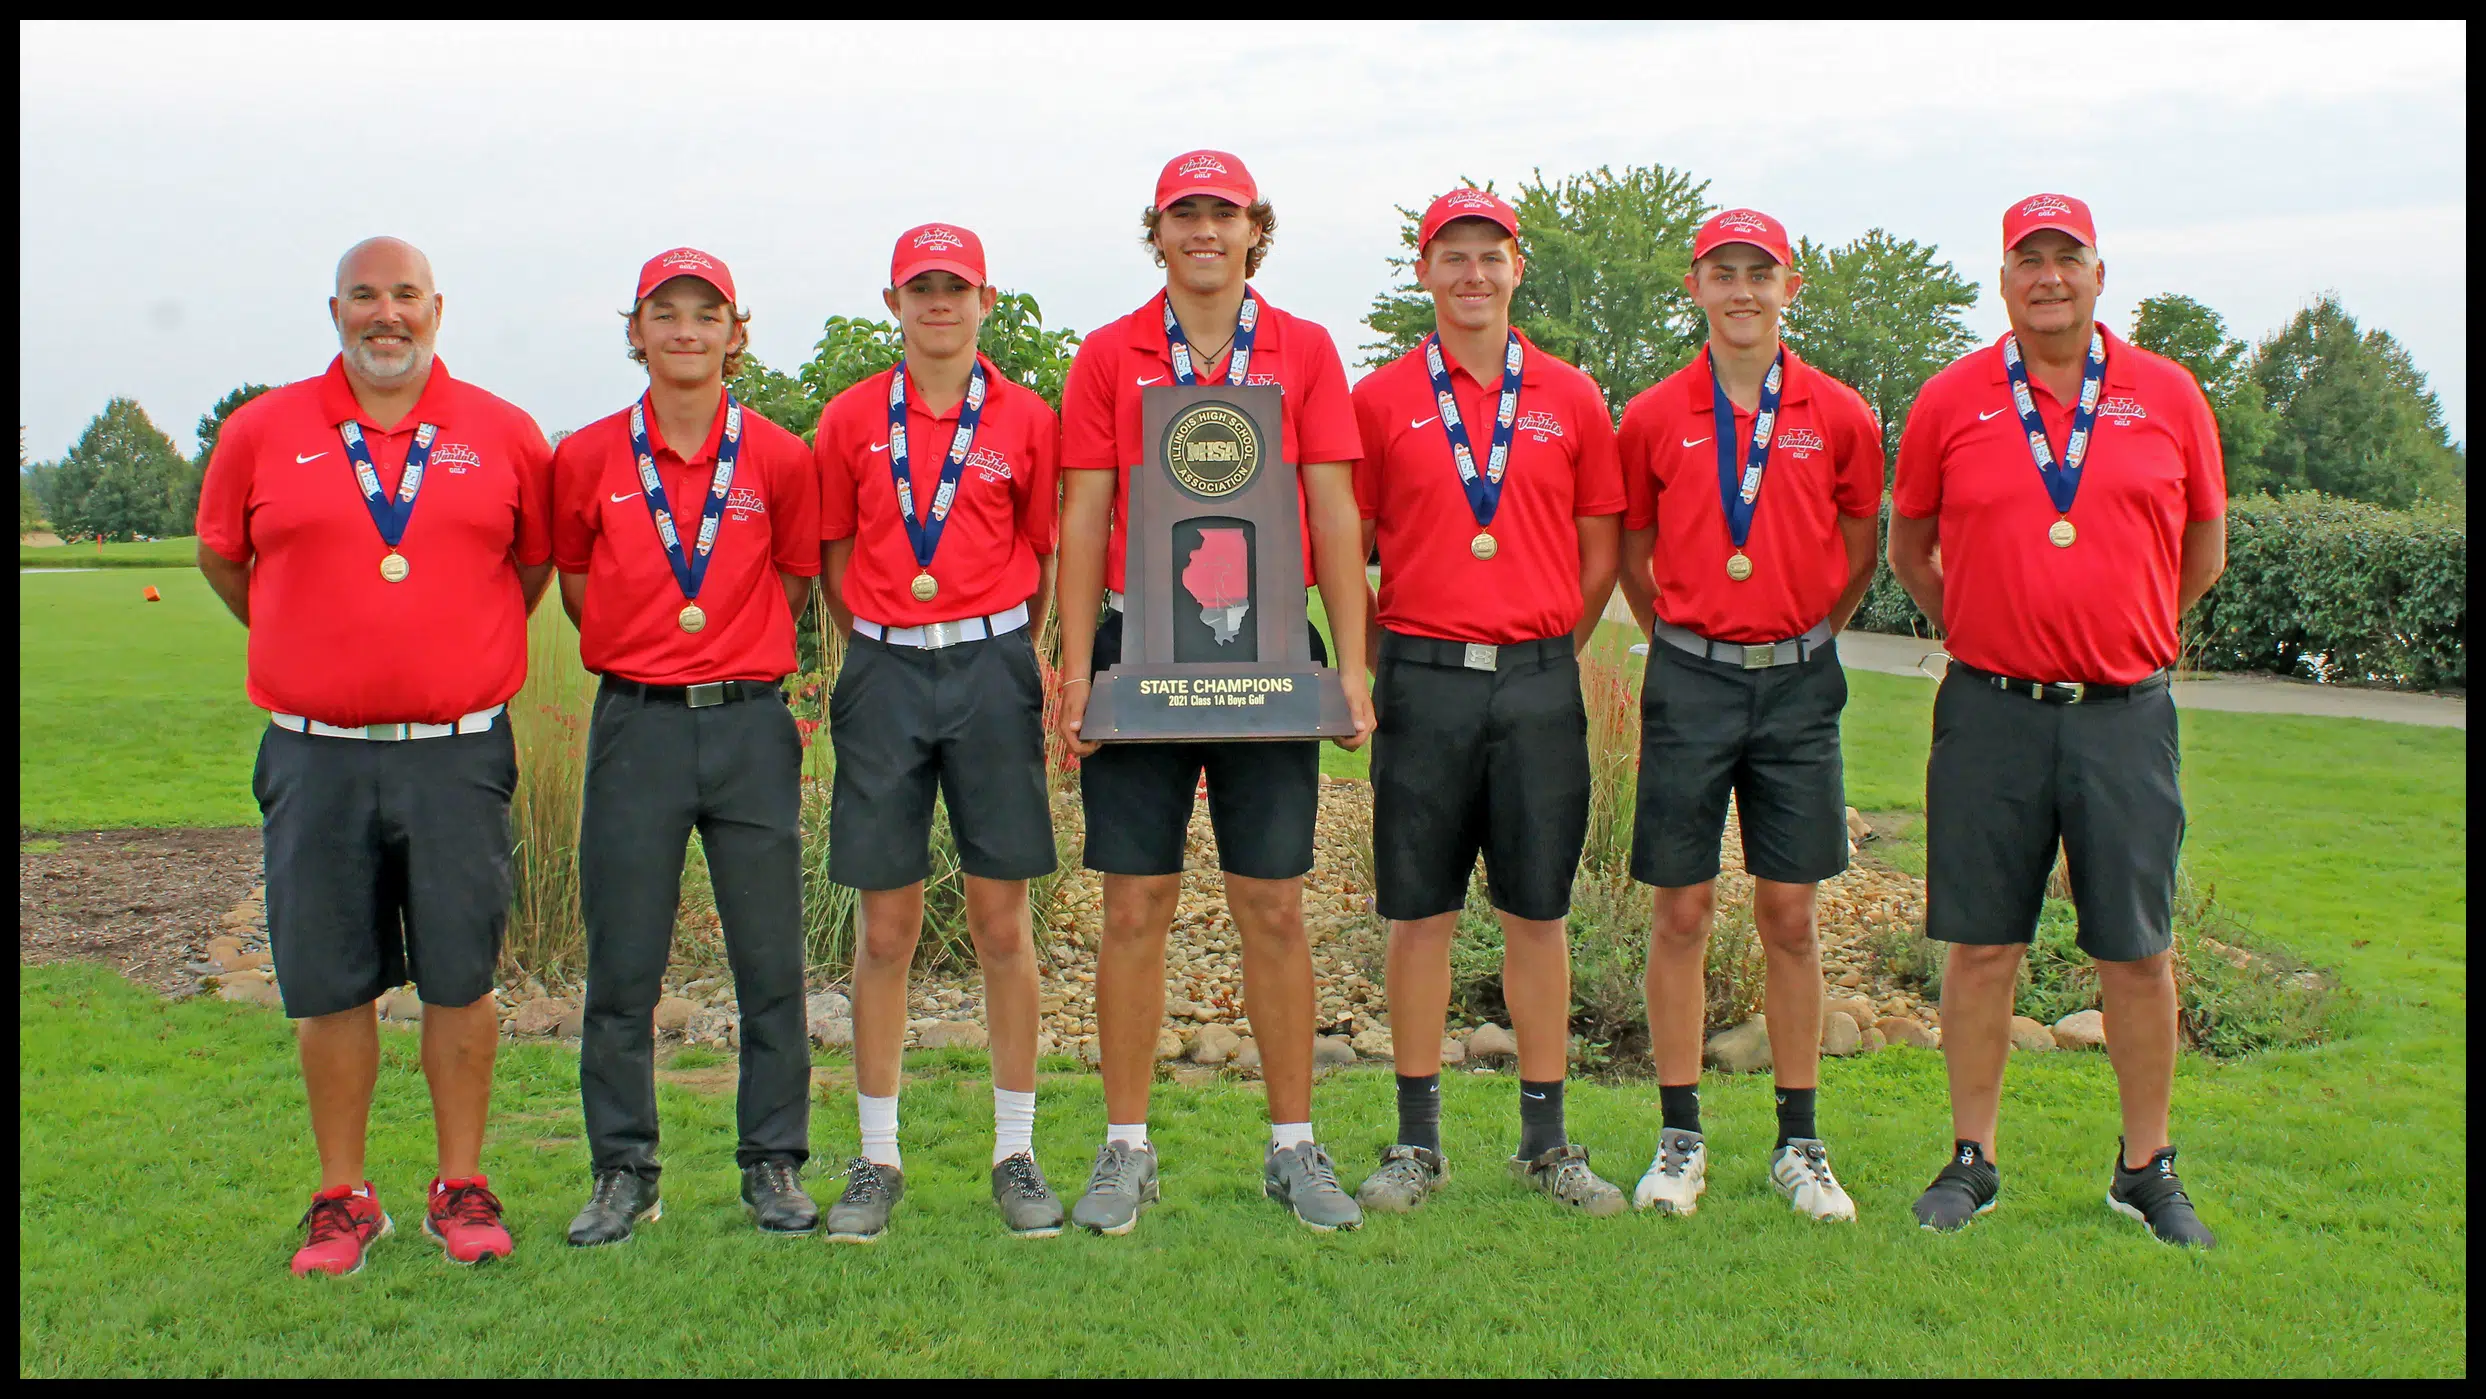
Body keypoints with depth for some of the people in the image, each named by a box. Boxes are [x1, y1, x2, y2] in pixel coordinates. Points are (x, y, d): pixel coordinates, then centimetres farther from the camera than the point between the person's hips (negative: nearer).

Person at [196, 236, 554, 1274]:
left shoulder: (504, 436, 4)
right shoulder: (263, 432, 5)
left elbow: (536, 560, 17)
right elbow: (222, 555, 18)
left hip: (458, 754, 0)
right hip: (316, 756, 1)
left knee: (461, 978, 4)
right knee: (328, 985, 6)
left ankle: (462, 1187, 17)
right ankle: (342, 1196, 20)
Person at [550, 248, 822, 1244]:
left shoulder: (778, 459, 1)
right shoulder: (587, 459, 2)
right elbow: (578, 589, 14)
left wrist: (730, 661, 7)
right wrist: (651, 650, 10)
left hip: (750, 723, 0)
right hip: (635, 723, 0)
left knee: (770, 959, 4)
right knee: (621, 964, 4)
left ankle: (774, 1164, 17)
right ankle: (622, 1171, 18)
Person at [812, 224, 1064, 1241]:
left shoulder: (1025, 419, 5)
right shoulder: (851, 420, 8)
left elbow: (1043, 558, 10)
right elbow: (835, 558, 13)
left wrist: (994, 653, 5)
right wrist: (882, 654, 8)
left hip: (991, 668, -1)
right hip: (884, 672, 1)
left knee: (1002, 918, 3)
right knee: (885, 925, 4)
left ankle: (1016, 1153, 14)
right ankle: (877, 1159, 15)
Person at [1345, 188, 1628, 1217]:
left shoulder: (1571, 398, 8)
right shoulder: (1382, 399, 4)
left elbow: (1601, 548, 12)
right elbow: (1347, 548, 7)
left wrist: (1551, 650, 7)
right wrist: (1372, 667, 2)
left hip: (1539, 679, 1)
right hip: (1423, 679, -1)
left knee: (1539, 911, 7)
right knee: (1421, 913, 4)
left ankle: (1547, 1139, 18)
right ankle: (1417, 1140, 16)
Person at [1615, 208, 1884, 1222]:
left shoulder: (1840, 417, 3)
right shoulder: (1653, 418, 2)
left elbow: (1859, 553, 14)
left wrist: (1800, 641, 13)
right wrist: (1685, 640, 10)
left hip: (1798, 682, 0)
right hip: (1689, 681, 0)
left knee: (1791, 916, 5)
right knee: (1681, 913, 3)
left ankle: (1800, 1146, 16)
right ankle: (1680, 1140, 14)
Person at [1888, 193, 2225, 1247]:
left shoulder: (2167, 396, 5)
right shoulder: (1951, 400, 3)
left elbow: (2203, 550, 15)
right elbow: (1909, 547, 14)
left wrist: (2124, 634, 14)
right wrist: (1978, 630, 10)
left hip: (2125, 714, 1)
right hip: (1990, 714, 0)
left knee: (2136, 950, 6)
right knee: (1981, 944, 4)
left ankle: (2147, 1168, 20)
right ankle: (1971, 1160, 17)